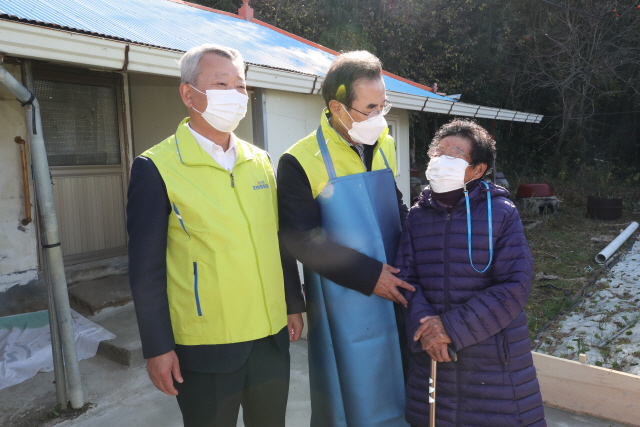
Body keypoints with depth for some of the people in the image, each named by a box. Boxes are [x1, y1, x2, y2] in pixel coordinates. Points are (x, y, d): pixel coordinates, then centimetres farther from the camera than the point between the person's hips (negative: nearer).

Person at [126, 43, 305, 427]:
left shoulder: (260, 161, 5)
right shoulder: (156, 169, -10)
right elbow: (146, 266, -9)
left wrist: (294, 305, 12)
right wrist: (158, 348, -8)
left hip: (272, 337, 5)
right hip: (205, 349, -4)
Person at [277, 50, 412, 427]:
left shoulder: (384, 146, 6)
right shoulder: (301, 161, -13)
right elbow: (304, 240, -16)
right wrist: (369, 276, -17)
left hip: (395, 293, 6)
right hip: (344, 303, -5)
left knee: (395, 395, 18)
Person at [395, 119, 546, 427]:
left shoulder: (501, 213, -7)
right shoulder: (417, 216, 3)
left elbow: (515, 286, -14)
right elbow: (406, 278, -1)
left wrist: (452, 326, -19)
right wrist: (423, 327, -19)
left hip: (494, 356, -2)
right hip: (431, 356, 3)